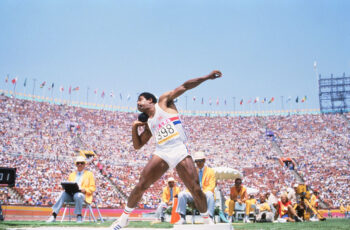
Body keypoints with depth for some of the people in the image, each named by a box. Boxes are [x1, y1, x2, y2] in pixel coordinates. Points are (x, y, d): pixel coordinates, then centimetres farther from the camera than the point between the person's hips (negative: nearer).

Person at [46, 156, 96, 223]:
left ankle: (79, 216, -27)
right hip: (71, 194, 3)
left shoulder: (89, 174, 16)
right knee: (63, 194, -29)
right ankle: (53, 216, -36)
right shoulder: (72, 175, 27)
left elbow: (93, 188, 8)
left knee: (77, 195, -38)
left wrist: (85, 190, -12)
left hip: (83, 195, -3)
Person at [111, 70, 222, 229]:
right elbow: (137, 145, 26)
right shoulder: (147, 124, 22)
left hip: (180, 152, -4)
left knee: (196, 190, -5)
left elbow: (184, 87, 5)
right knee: (141, 186, -5)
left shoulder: (164, 101, 10)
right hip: (161, 154, 4)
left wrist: (207, 77, -1)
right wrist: (134, 127, 11)